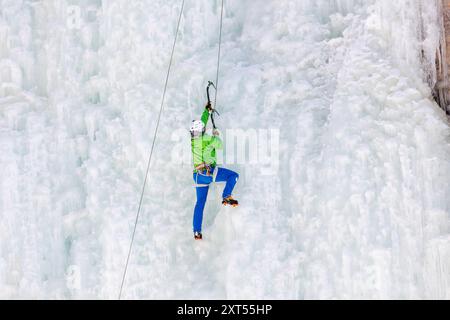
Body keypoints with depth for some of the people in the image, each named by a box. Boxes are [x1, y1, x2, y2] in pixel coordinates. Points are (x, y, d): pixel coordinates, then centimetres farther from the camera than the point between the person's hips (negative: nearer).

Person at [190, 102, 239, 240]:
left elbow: (202, 122, 25)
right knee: (233, 175, 9)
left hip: (197, 176, 6)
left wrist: (207, 110, 37)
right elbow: (220, 146, 12)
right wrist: (216, 135, 28)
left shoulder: (191, 140, 10)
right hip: (209, 171, -6)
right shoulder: (209, 139, -7)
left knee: (200, 202, 13)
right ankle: (226, 197, -10)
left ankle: (197, 231, 11)